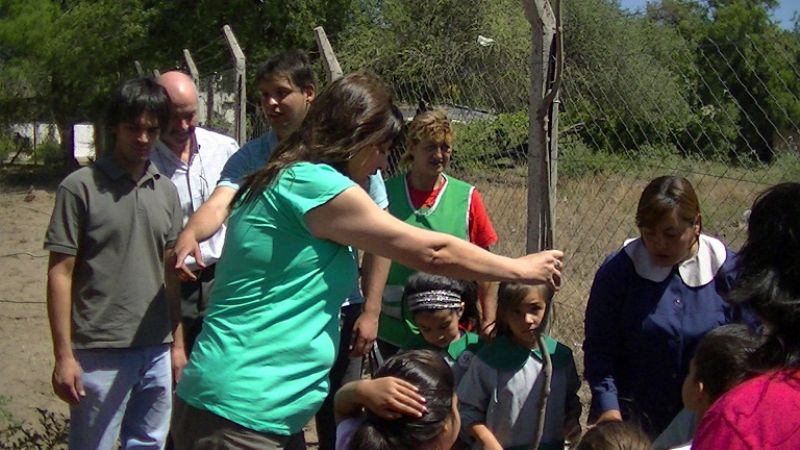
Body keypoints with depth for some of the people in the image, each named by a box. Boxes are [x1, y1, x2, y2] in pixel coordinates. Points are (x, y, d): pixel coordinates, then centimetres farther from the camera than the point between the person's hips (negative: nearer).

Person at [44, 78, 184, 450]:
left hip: (156, 350, 5)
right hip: (100, 353, -5)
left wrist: (178, 343, 13)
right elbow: (60, 274, -6)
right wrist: (63, 355, -9)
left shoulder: (166, 191, 10)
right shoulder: (80, 188, -5)